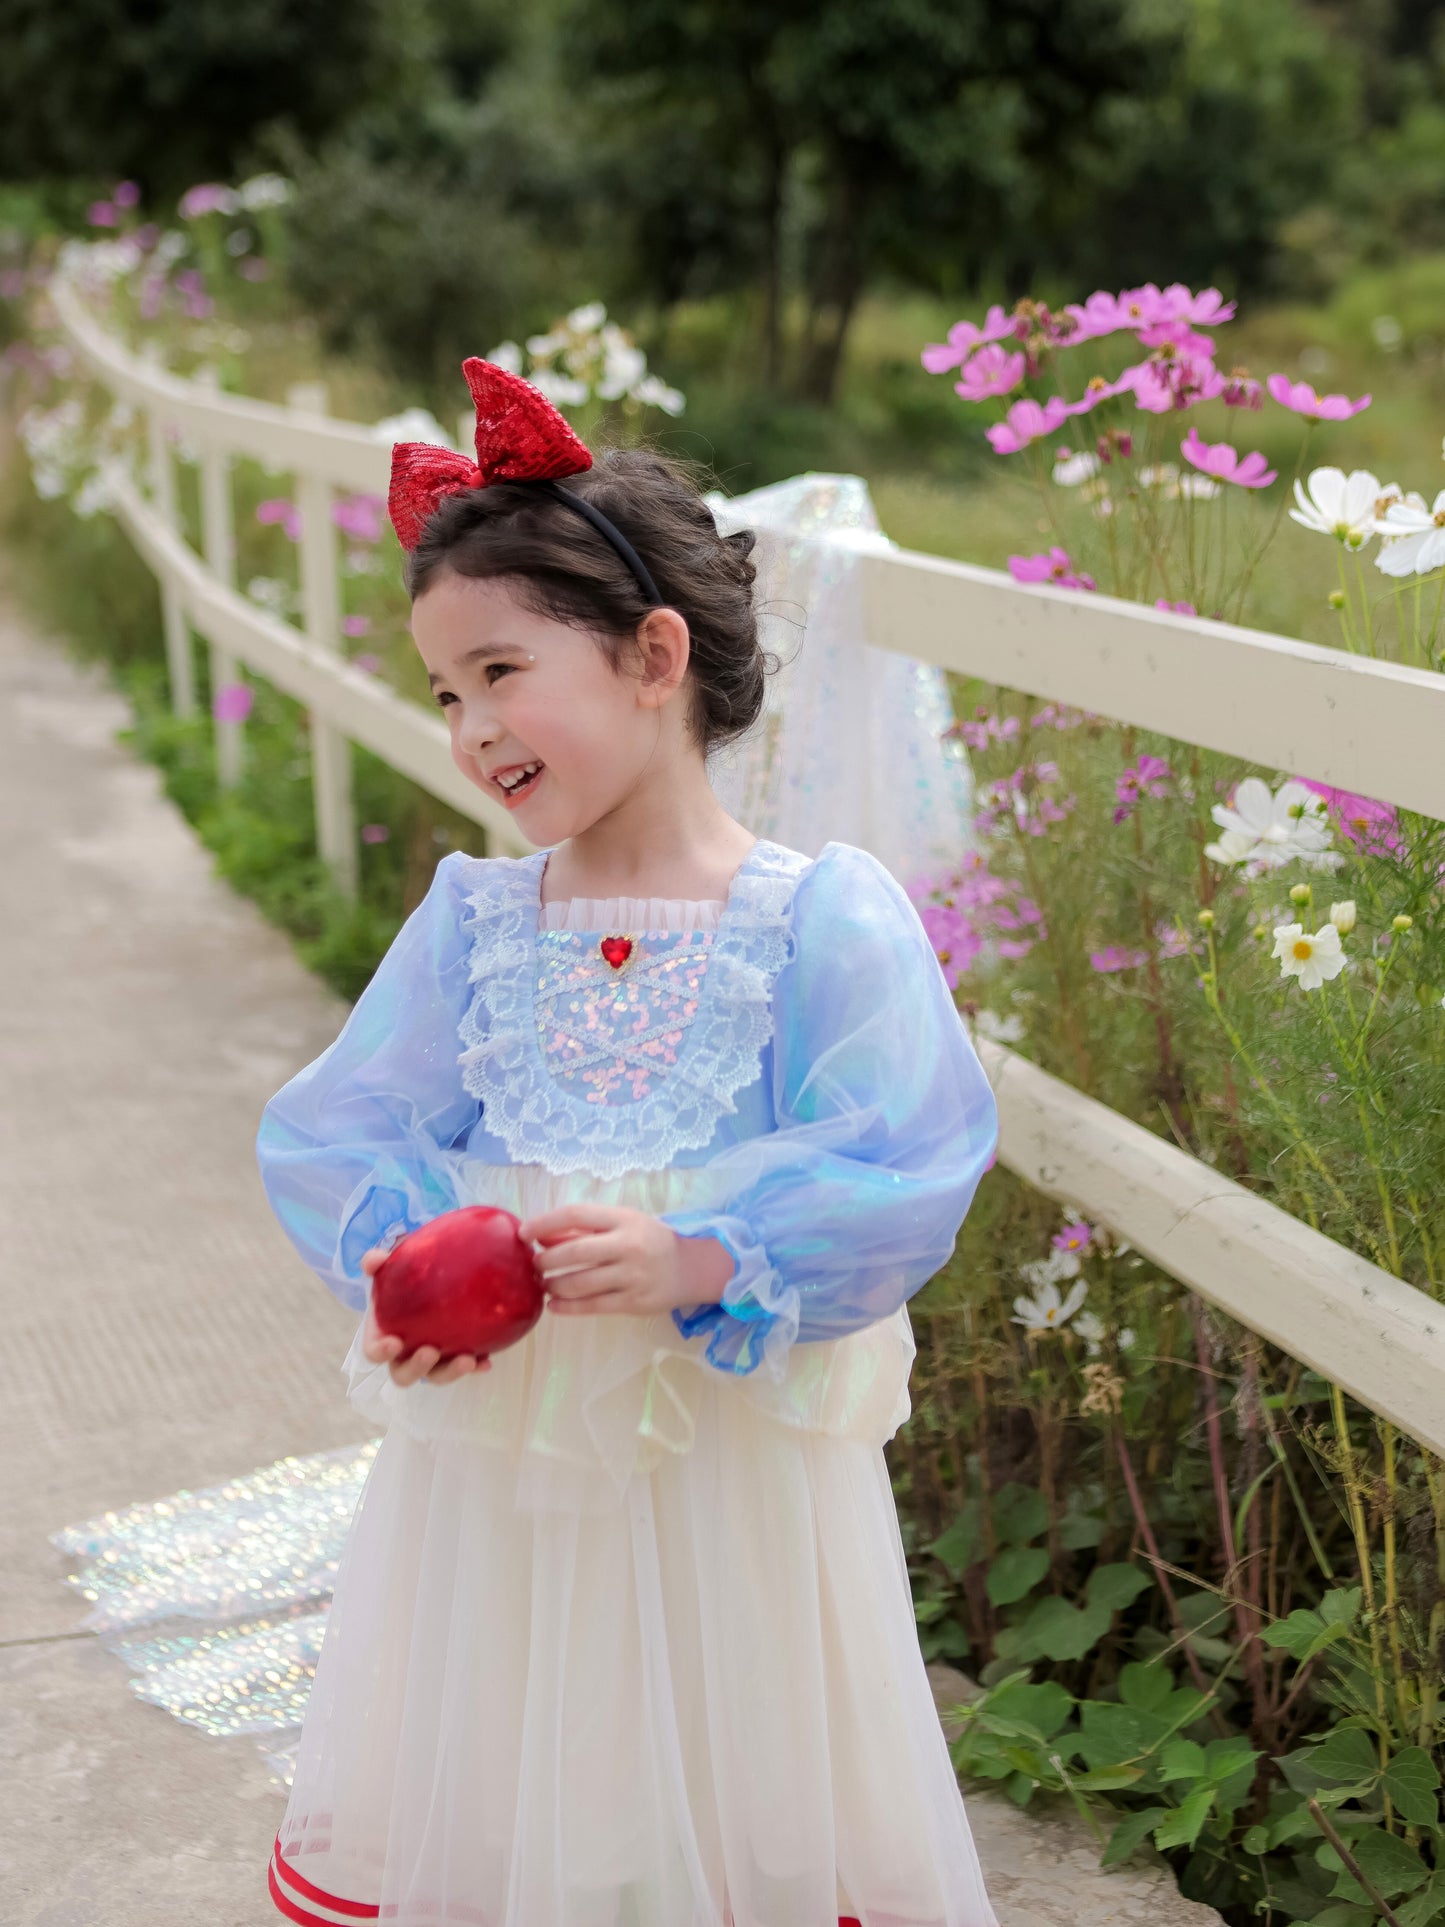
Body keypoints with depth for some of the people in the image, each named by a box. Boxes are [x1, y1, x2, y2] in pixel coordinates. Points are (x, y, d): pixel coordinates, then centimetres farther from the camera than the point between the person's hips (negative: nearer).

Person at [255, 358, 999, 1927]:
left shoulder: (825, 917, -9)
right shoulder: (470, 921, 3)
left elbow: (908, 1177, -14)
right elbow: (330, 1135, 5)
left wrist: (700, 1264, -24)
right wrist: (401, 1262, -14)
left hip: (734, 1459, -3)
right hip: (495, 1445, 4)